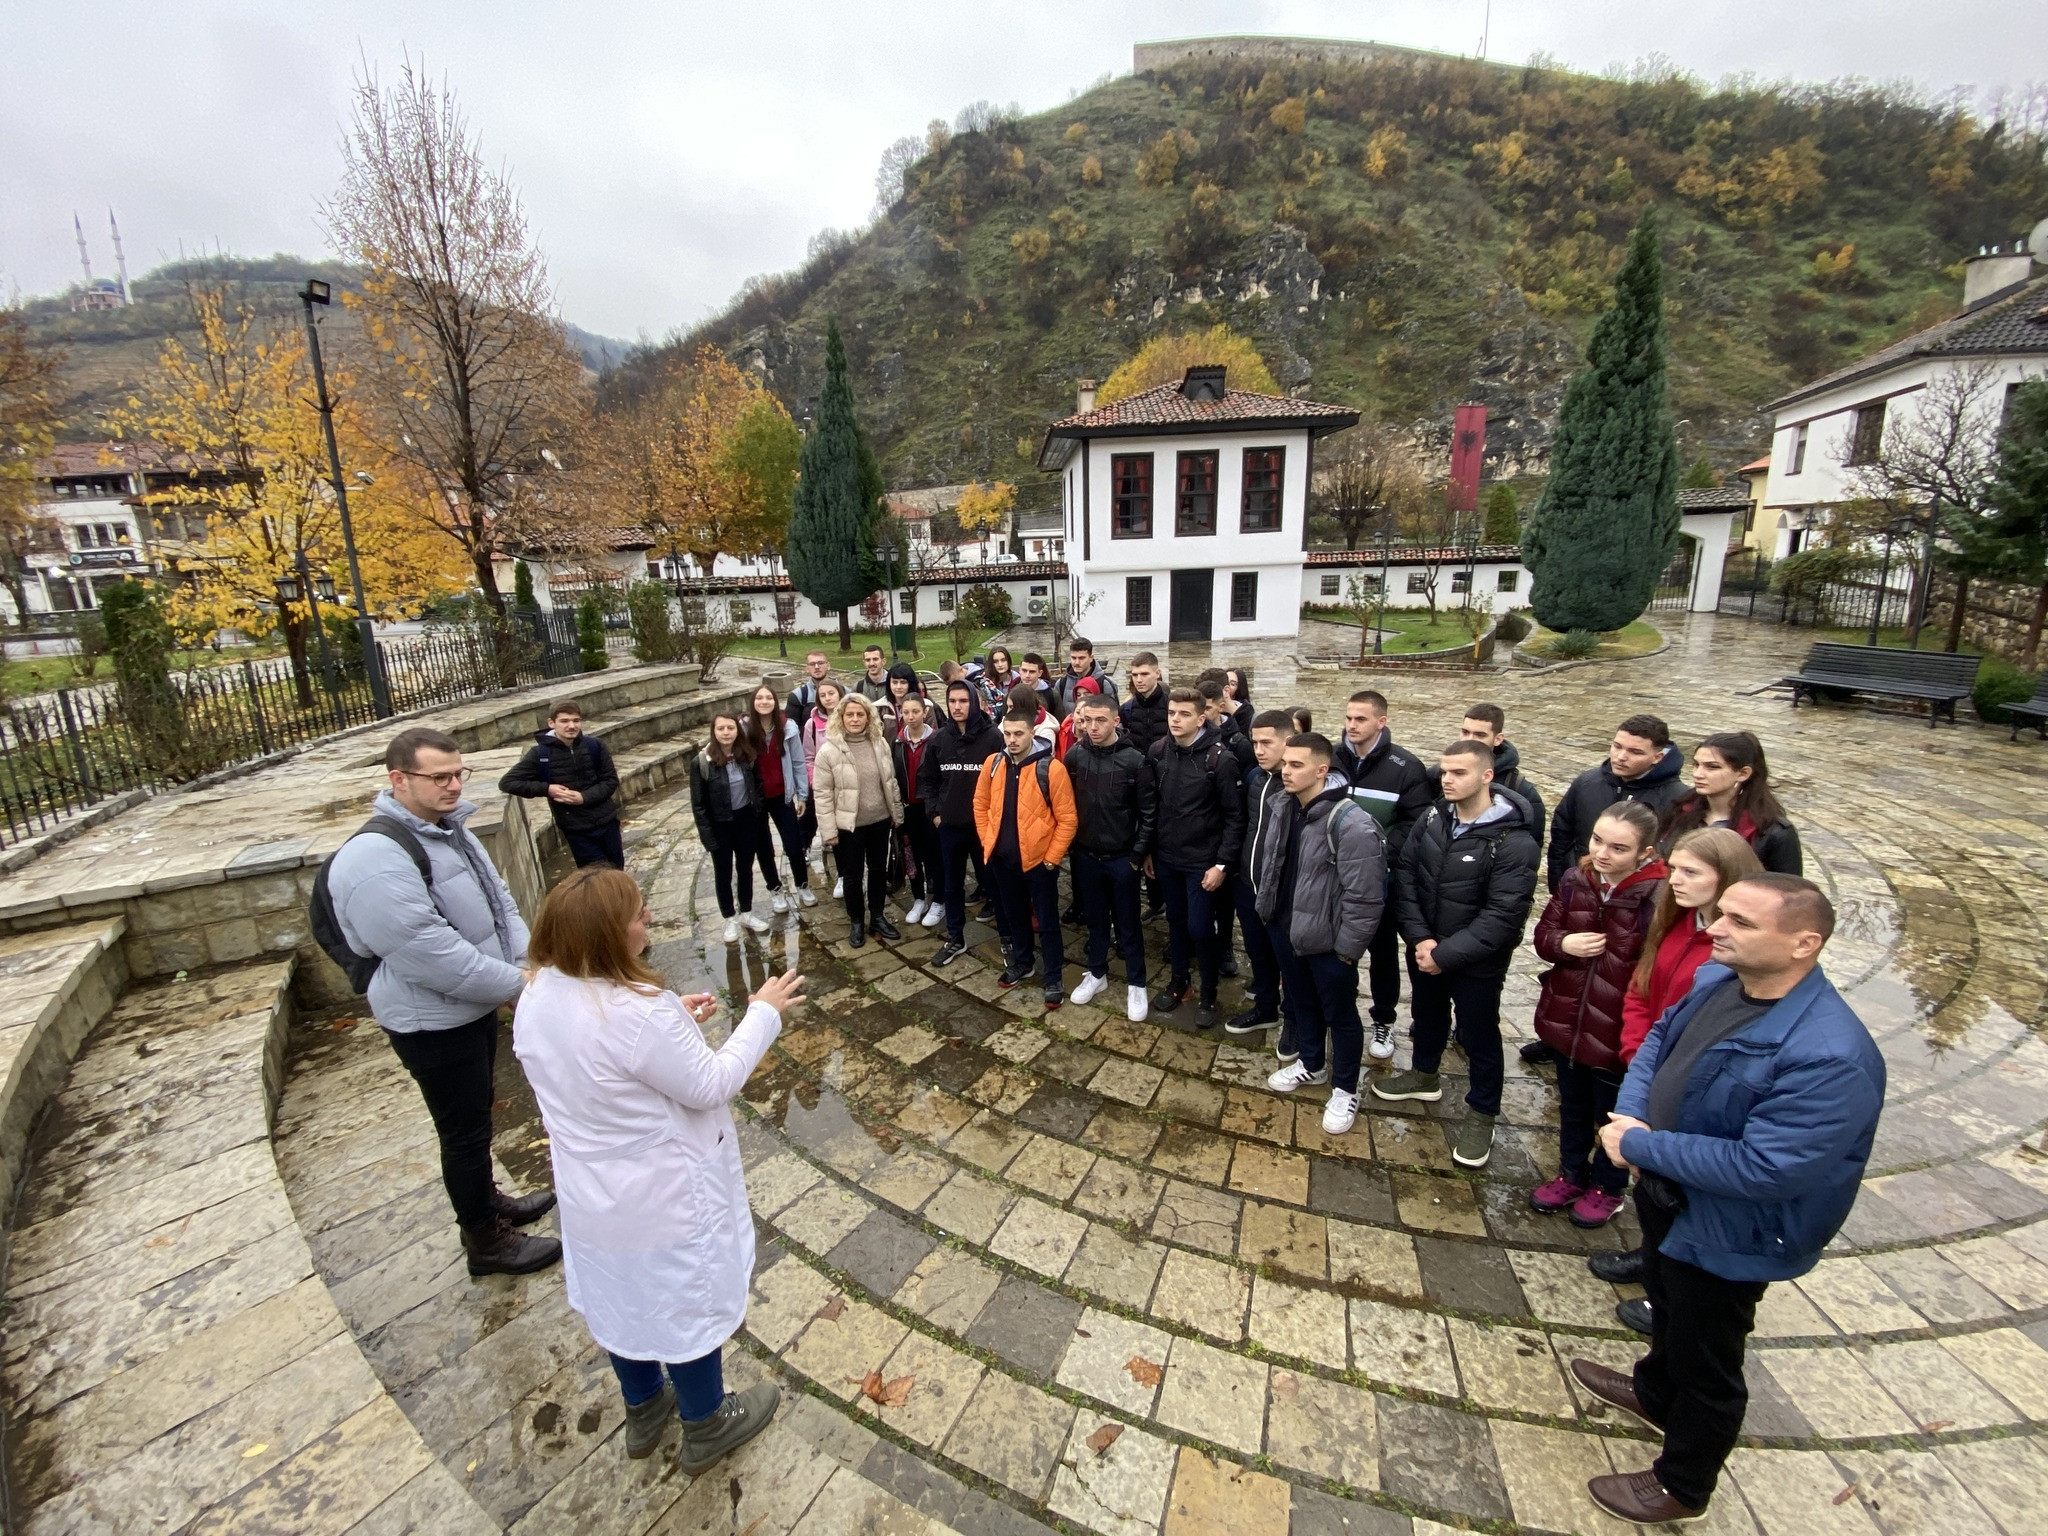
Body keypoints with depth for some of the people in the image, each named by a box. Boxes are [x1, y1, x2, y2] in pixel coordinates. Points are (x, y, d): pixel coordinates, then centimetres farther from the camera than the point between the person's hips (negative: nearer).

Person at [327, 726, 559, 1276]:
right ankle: (486, 1241, 28)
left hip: (477, 1005, 8)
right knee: (465, 1131, 9)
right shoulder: (377, 858, -27)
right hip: (433, 1024, -8)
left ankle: (487, 1200, 46)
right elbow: (432, 955, -30)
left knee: (476, 1116, 25)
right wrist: (518, 983, -22)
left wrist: (527, 960, -6)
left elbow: (498, 899, 9)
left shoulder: (449, 829, 3)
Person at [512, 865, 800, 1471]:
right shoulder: (638, 1012, -37)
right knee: (688, 1307, 18)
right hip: (664, 1202, -7)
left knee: (621, 1298, 29)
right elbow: (709, 1085, -24)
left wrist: (677, 1021, 2)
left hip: (591, 1194, 7)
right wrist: (763, 1014, -15)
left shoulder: (538, 997, -11)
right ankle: (705, 1426, 42)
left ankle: (644, 1411, 54)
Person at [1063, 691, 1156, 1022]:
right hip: (1085, 855, 3)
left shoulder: (1135, 761, -14)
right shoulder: (1074, 755, -5)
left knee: (1128, 923, 9)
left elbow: (1149, 812, -9)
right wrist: (1070, 844, 3)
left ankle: (1136, 985, 23)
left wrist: (1138, 855, -9)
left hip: (1122, 857, -3)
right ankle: (1096, 974, 35)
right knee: (1095, 919, 18)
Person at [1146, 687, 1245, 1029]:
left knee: (1200, 928, 2)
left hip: (1202, 861, -4)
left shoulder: (1220, 758, -16)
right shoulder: (1157, 751, -2)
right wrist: (1148, 850, 8)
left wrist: (1222, 863, -13)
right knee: (1176, 921, 17)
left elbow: (1235, 816, -12)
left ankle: (1209, 993, 23)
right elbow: (1151, 805, 6)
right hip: (1166, 857, 4)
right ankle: (1177, 981, 36)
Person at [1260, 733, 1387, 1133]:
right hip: (1286, 931, 7)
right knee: (1303, 1002, 26)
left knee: (1340, 1016, 13)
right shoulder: (1286, 809, 1)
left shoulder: (1351, 824, -26)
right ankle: (1310, 1063, 47)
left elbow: (1363, 896, -23)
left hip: (1327, 941, -7)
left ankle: (1345, 1089, 31)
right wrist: (1272, 916, 16)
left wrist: (1347, 947, -17)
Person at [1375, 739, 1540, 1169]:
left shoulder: (1514, 842, -23)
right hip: (1424, 950, 5)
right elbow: (1406, 877, -3)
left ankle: (1482, 1114, 35)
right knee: (1426, 1017, 26)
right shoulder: (1432, 818, -6)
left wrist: (1446, 954, -23)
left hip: (1477, 963, -5)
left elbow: (1503, 917, -24)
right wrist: (1419, 938, -14)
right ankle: (1424, 1075, 51)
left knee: (1479, 1037, 13)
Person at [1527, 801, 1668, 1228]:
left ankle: (1608, 1187, 45)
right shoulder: (1576, 881, -7)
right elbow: (1543, 934, 3)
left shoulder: (1659, 898, -24)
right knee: (1572, 1108, 25)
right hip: (1567, 1020, 5)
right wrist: (1562, 943, -19)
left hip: (1616, 1033, -5)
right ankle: (1571, 1174, 48)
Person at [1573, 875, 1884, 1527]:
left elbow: (1765, 1169, -34)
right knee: (1666, 1308, 33)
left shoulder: (1829, 1057, -35)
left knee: (1706, 1365, 18)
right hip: (1668, 1196, 7)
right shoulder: (1717, 978, -11)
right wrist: (1630, 1111, -12)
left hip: (1726, 1235, -7)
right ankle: (1653, 1391, 61)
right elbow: (1660, 1037, 4)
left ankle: (1682, 1486, 43)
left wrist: (1639, 1146, -25)